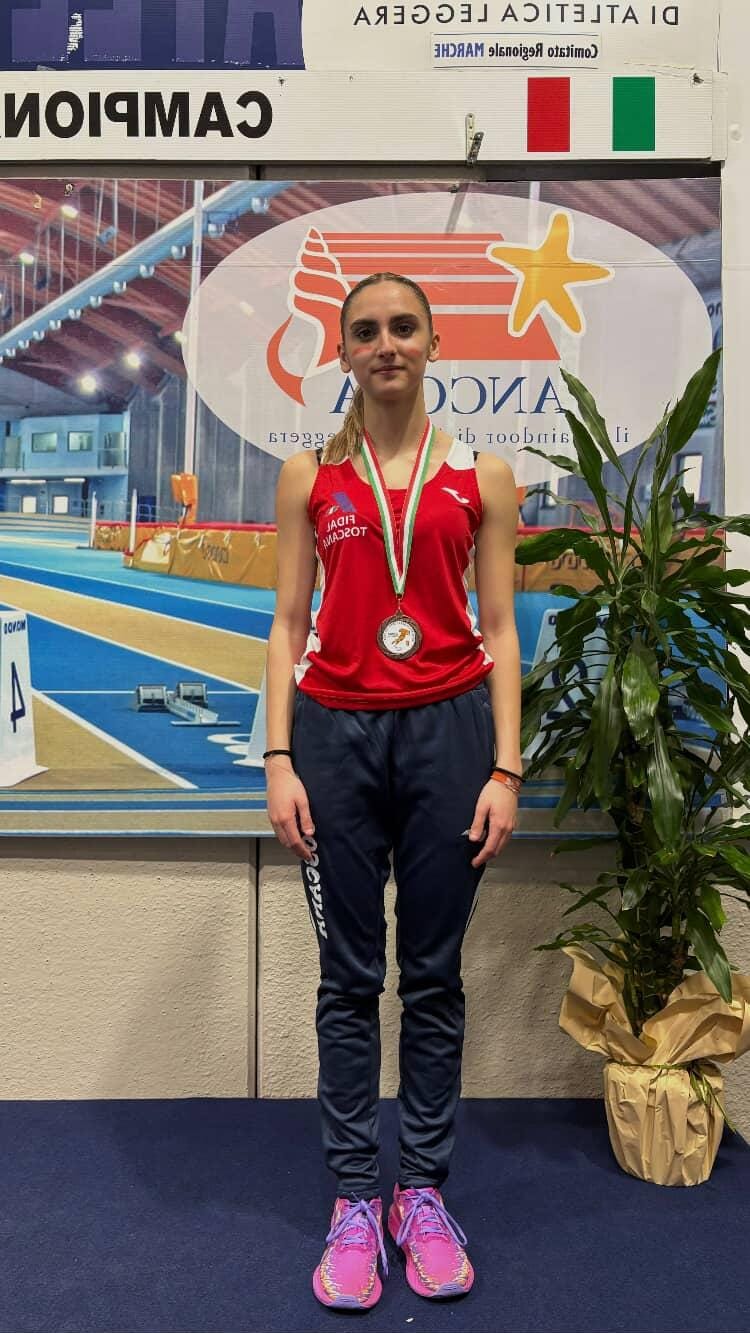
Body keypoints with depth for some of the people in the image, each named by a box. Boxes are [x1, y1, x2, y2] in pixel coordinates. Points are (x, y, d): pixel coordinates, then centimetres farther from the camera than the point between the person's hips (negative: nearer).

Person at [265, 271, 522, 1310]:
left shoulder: (481, 476, 6)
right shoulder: (309, 478, 7)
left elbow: (498, 629, 4)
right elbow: (289, 624, 4)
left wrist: (505, 767, -3)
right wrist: (280, 760, -4)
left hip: (449, 729, 0)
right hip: (336, 730, 0)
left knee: (434, 976, 9)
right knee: (349, 978, 8)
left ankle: (424, 1193, 26)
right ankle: (354, 1200, 23)